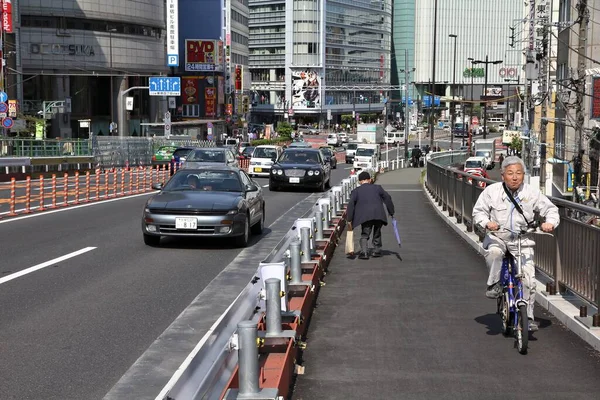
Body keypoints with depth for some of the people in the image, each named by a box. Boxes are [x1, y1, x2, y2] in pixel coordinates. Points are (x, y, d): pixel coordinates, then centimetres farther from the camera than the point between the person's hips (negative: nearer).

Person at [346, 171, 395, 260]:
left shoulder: (356, 191, 12)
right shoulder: (377, 188, 17)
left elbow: (351, 205, 2)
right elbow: (387, 198, 12)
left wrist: (349, 220, 3)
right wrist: (391, 212, 18)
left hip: (365, 216, -2)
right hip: (379, 215, 2)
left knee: (364, 235, 5)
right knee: (377, 234, 20)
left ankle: (364, 253, -11)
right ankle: (377, 251, 23)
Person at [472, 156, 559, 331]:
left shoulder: (532, 193, -1)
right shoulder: (492, 191, -4)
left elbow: (551, 209, 6)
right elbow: (478, 211, 0)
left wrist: (550, 223, -15)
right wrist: (487, 222, -21)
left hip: (522, 240, 1)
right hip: (497, 236, -1)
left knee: (528, 279, -9)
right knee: (494, 253, -37)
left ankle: (528, 317, 5)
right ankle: (494, 285, -11)